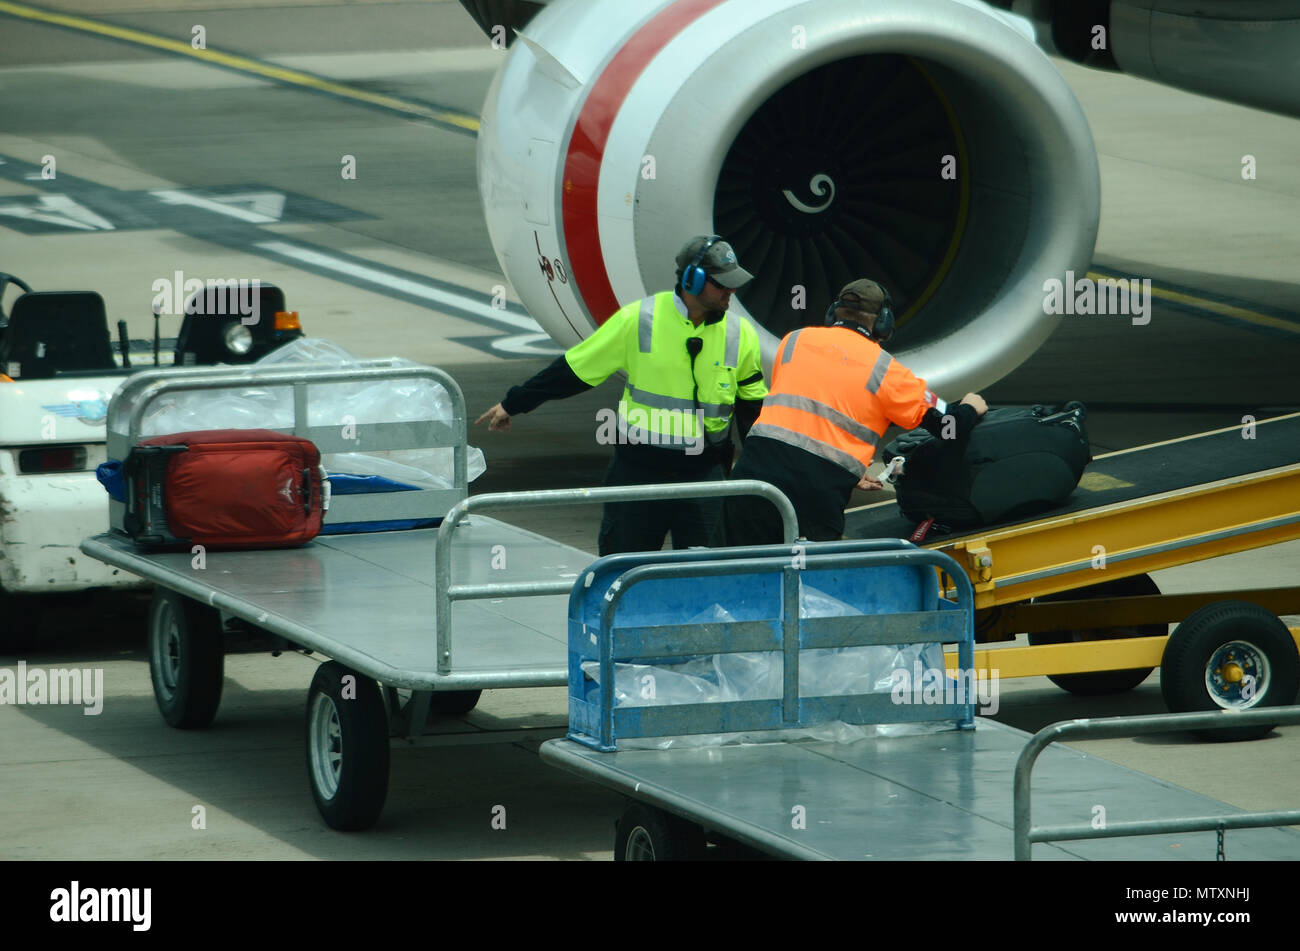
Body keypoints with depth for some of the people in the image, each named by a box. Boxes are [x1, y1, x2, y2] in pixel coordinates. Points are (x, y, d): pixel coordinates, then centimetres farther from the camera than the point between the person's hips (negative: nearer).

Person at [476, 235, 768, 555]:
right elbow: (575, 368, 2)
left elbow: (753, 407, 14)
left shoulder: (740, 335, 2)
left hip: (702, 472, 2)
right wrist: (512, 405, 8)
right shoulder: (638, 321, -7)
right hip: (638, 468, -2)